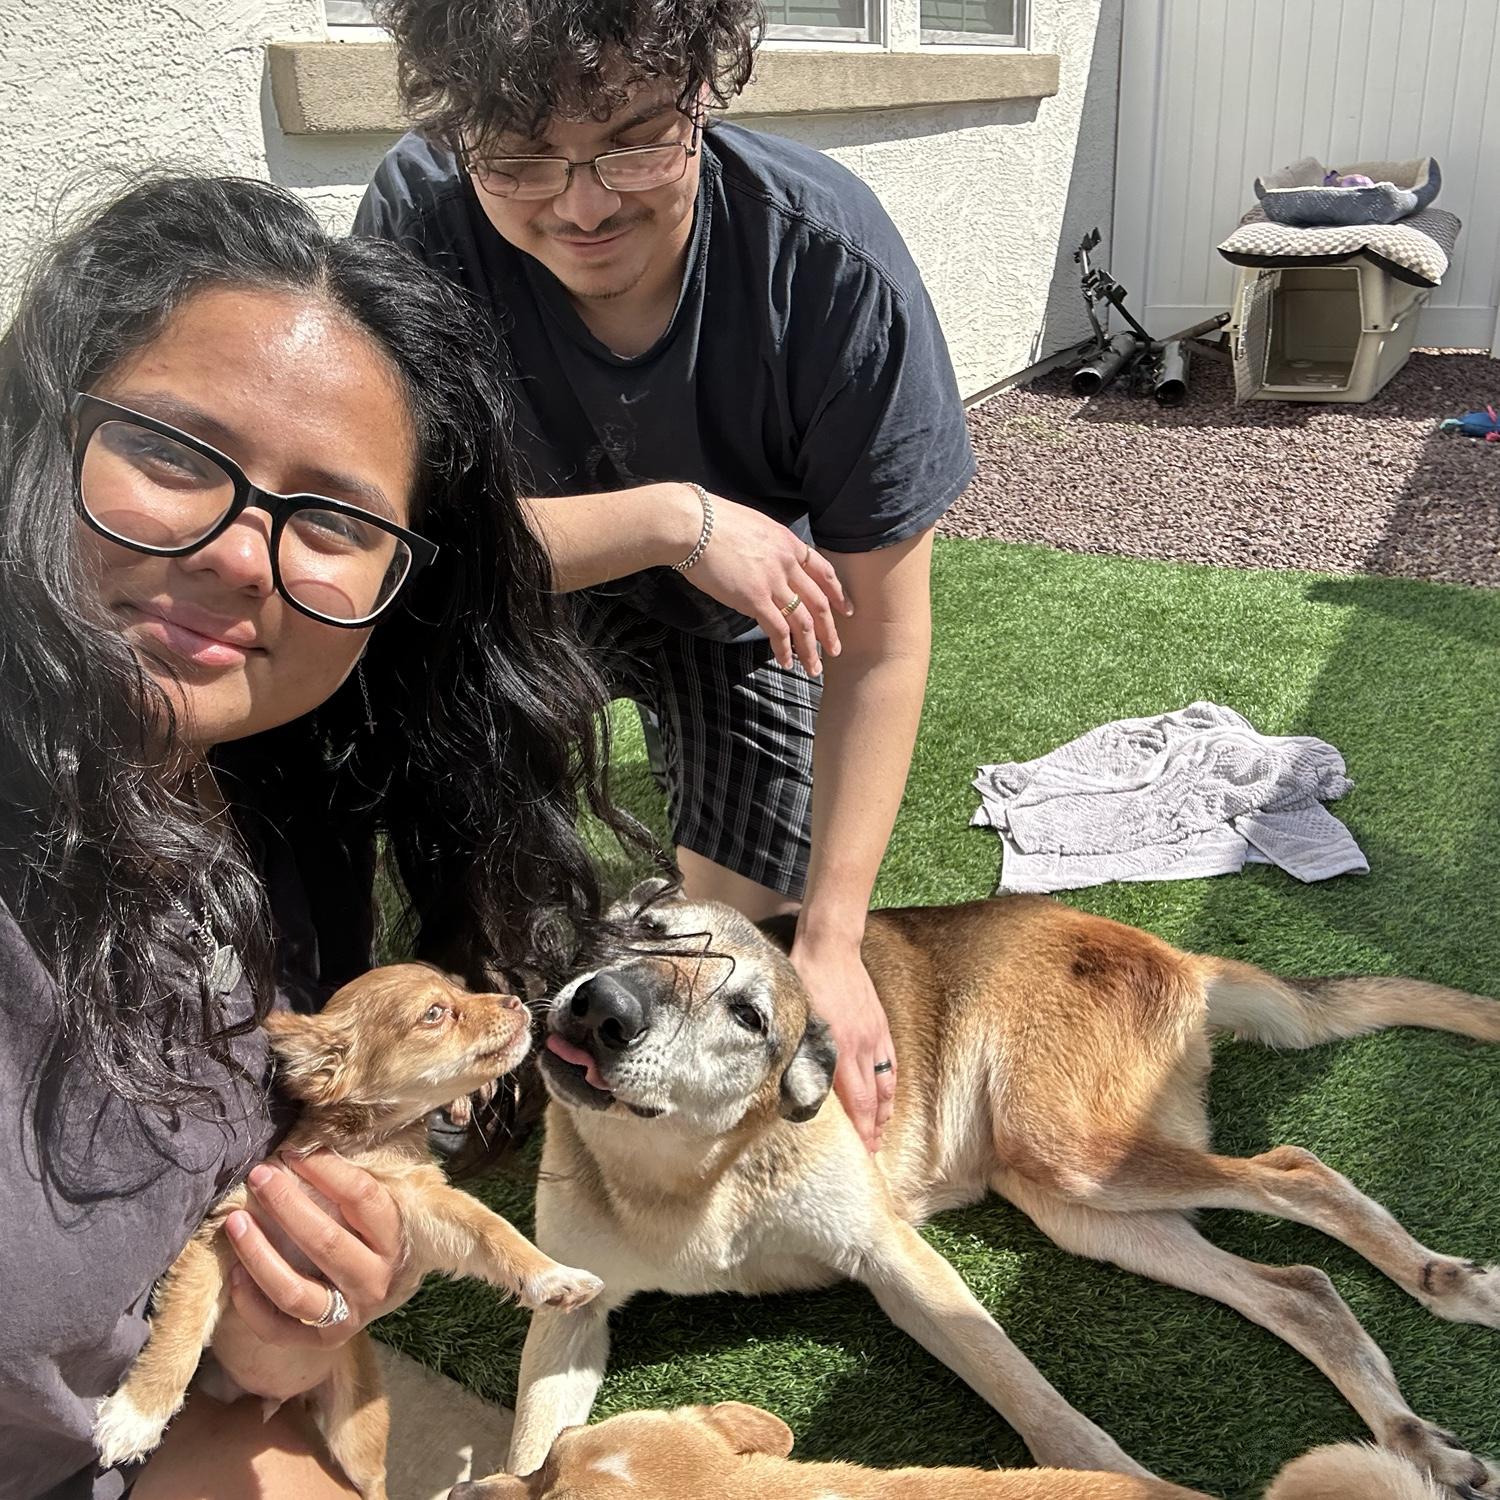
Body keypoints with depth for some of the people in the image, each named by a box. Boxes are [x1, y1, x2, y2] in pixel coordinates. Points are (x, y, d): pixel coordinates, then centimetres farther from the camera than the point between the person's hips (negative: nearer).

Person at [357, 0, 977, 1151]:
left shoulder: (833, 259, -33)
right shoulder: (424, 212, -30)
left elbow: (882, 636, -28)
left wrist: (832, 941, -31)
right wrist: (674, 517, -40)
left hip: (751, 609, 0)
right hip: (540, 580, 1)